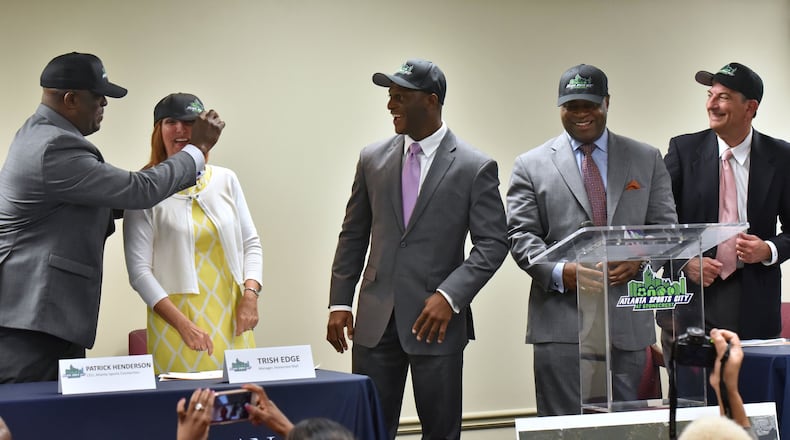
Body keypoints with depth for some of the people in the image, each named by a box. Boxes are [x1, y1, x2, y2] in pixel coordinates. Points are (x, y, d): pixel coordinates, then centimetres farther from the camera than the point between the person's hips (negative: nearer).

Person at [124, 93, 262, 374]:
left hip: (231, 318, 4)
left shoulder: (225, 180, 9)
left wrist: (250, 293, -4)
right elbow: (139, 269, -6)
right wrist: (183, 324, -13)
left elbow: (250, 243, 14)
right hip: (175, 318, -3)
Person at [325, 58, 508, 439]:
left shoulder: (475, 167, -4)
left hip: (435, 320, -3)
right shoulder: (373, 159, 8)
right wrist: (339, 302, 7)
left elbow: (493, 243, -5)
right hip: (375, 320, 3)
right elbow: (353, 235, 13)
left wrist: (450, 296, -16)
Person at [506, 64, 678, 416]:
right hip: (560, 324, -2)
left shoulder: (647, 160, 13)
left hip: (628, 324, 2)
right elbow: (520, 235, 2)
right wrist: (560, 273, -15)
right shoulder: (531, 166, 8)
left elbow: (665, 226, 11)